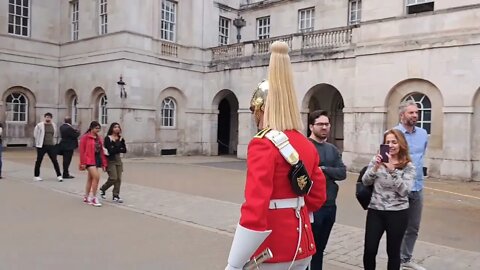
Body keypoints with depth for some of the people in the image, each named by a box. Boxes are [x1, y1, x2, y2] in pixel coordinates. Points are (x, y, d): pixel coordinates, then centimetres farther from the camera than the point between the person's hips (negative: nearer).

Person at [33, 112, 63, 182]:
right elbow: (35, 135, 3)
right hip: (41, 146, -3)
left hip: (51, 146, 3)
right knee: (38, 161, 7)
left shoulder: (54, 125, 8)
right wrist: (38, 142, 4)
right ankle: (36, 176, 19)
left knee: (55, 161, 0)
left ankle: (59, 175, 5)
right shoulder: (39, 125, -5)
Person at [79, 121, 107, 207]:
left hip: (97, 160, 7)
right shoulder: (85, 137, -7)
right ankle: (93, 198, -6)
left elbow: (101, 151, 13)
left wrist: (104, 163, 10)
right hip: (89, 160, -7)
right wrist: (83, 163, -12)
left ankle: (86, 197, 24)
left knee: (90, 178, 14)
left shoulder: (99, 138, 12)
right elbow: (82, 151, -9)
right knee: (96, 177, -16)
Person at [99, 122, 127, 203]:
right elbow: (110, 150, -14)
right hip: (110, 160, -5)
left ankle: (116, 196, 7)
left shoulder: (120, 138, 10)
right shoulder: (107, 138, -6)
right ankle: (102, 189, 16)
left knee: (118, 179, -1)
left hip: (118, 160, 5)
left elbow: (124, 150, 4)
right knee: (113, 178, -11)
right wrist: (120, 149, -6)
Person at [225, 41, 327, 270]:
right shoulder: (307, 145, 5)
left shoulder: (263, 144, -19)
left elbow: (254, 211, -25)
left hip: (270, 250, -7)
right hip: (302, 244, 7)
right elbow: (318, 197, 14)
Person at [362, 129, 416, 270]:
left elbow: (404, 191, -15)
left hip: (397, 213, -1)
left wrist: (392, 170, -25)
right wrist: (375, 167, -19)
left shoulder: (408, 166, -3)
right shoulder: (377, 160, 4)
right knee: (369, 250, -1)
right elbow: (365, 182, -3)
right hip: (375, 211, 1)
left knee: (393, 252, 10)